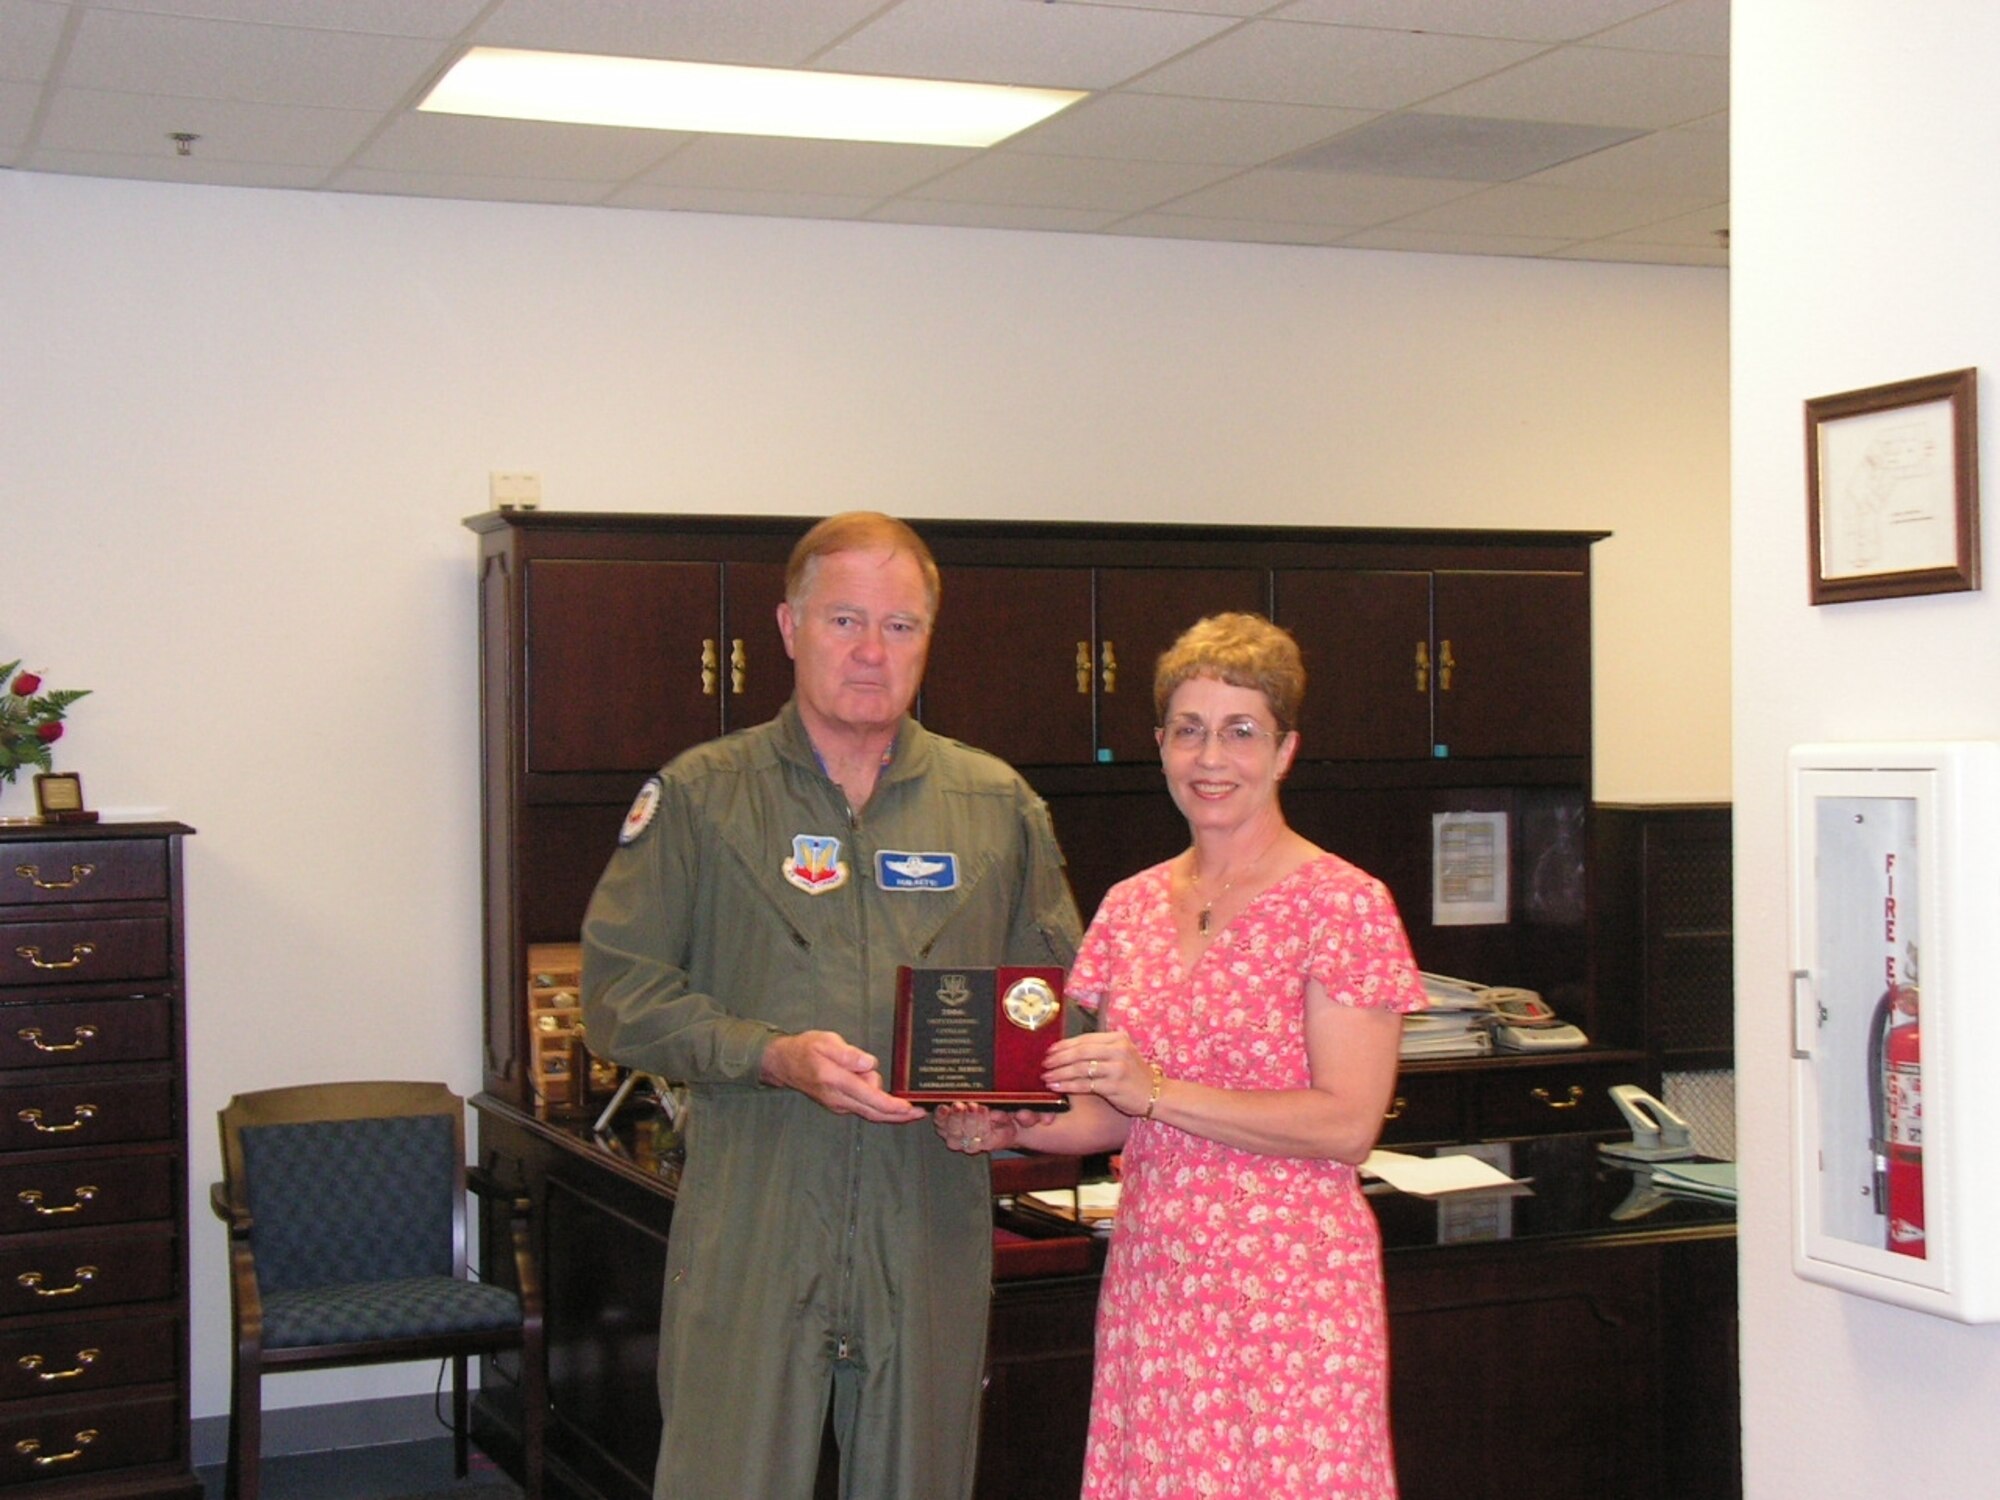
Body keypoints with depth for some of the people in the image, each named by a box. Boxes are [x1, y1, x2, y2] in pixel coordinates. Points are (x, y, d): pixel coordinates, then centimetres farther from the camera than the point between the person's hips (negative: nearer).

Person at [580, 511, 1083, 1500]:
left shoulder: (997, 805, 11)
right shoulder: (698, 797, 3)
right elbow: (619, 992, -1)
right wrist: (775, 1056, -15)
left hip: (933, 1224, 3)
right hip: (752, 1226, -2)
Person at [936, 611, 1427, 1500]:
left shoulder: (1342, 904, -6)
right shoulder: (1130, 907, 11)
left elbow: (1348, 1123, -13)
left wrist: (1159, 1092, -19)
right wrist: (1010, 1127, -5)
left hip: (1290, 1287, -5)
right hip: (1151, 1281, 5)